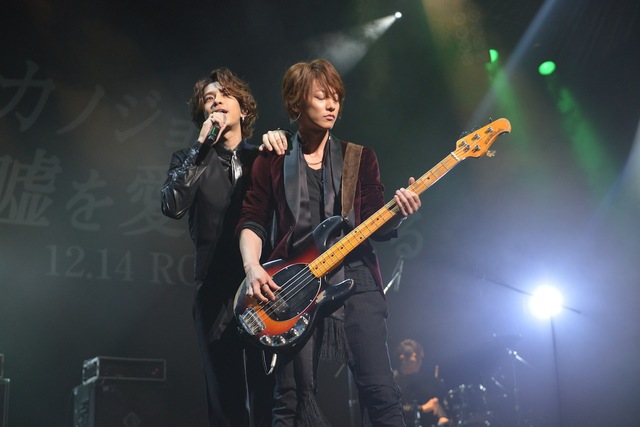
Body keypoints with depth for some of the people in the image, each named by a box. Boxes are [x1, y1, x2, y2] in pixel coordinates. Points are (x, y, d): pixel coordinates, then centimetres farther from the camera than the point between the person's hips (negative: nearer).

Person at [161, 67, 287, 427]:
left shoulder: (264, 159, 15)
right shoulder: (191, 160, 11)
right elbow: (173, 206, -7)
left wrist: (279, 140, -8)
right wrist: (202, 146, -8)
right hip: (217, 291, -1)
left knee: (270, 392, -5)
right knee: (227, 398, -1)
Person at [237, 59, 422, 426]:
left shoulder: (360, 158, 13)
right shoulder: (272, 162, 11)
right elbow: (253, 221, 7)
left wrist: (398, 213, -15)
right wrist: (253, 267, -11)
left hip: (355, 278, 1)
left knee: (381, 392, -7)